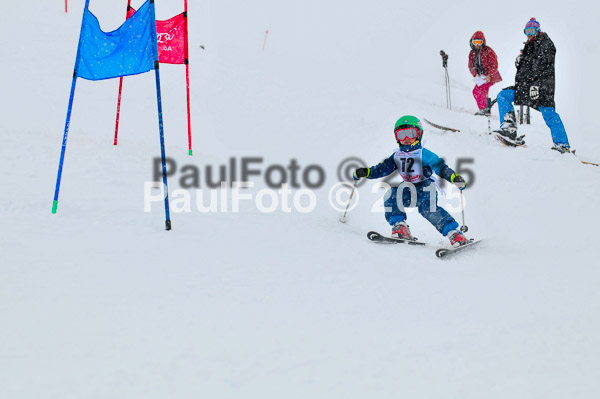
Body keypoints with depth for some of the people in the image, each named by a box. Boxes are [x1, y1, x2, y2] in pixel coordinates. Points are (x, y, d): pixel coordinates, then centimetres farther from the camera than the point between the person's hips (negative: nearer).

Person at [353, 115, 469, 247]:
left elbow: (440, 167, -18)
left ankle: (454, 234, -28)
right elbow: (382, 169, 7)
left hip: (425, 188, -5)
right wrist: (366, 172, -9)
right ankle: (399, 227, -19)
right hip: (408, 192, 5)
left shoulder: (424, 154, -8)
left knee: (428, 209, -30)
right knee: (391, 194, -20)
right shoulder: (396, 156, 8)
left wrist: (454, 177, -35)